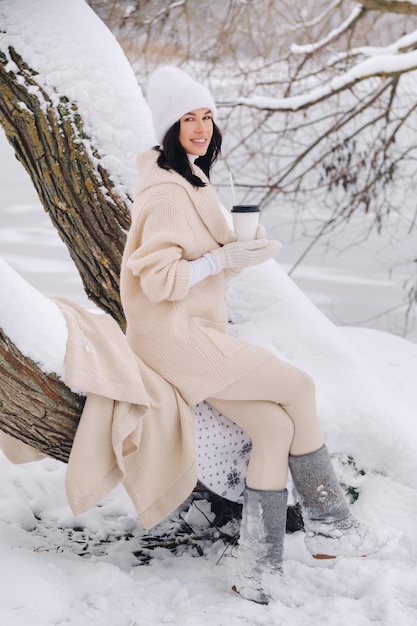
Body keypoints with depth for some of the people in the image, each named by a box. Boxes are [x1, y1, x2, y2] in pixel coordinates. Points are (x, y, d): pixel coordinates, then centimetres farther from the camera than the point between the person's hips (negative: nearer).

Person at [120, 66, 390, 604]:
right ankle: (328, 527, 3)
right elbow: (157, 278, -20)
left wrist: (241, 244, 5)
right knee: (298, 386, -12)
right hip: (173, 338, -9)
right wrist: (223, 259, -18)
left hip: (196, 332, 9)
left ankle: (257, 570, -3)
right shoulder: (166, 192, -15)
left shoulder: (190, 180, 17)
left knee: (276, 425, -8)